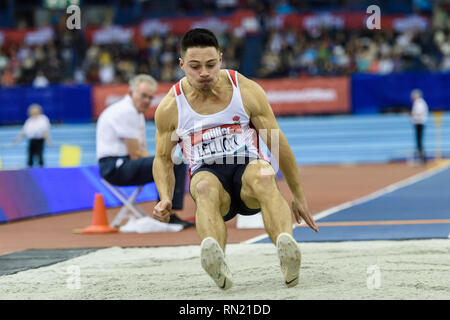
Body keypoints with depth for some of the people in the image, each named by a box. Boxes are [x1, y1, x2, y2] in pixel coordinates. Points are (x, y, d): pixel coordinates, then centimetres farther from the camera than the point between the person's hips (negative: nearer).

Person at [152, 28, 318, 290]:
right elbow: (163, 159, 11)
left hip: (248, 164, 0)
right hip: (207, 173, 0)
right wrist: (166, 199, -8)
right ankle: (218, 266, -66)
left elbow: (278, 143, 4)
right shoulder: (170, 107, -1)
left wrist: (299, 196, 7)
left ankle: (287, 250, -63)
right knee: (205, 187, -38)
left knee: (264, 176, -37)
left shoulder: (246, 91, -2)